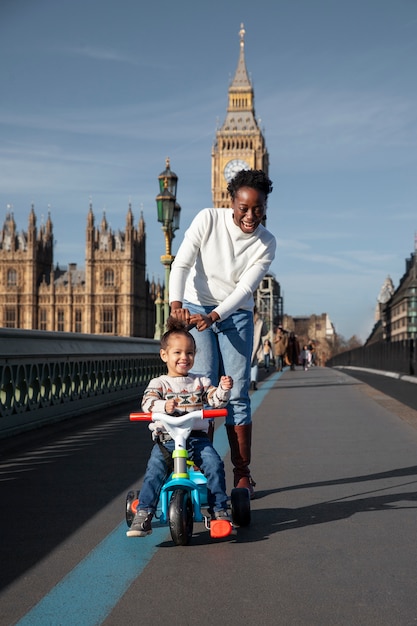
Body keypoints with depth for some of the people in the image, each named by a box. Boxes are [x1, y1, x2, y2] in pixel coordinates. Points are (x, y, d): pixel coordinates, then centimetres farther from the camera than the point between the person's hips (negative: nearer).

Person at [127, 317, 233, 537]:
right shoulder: (159, 383, 7)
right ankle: (143, 515, -19)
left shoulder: (200, 382, 15)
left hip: (196, 437, 2)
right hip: (166, 440, -1)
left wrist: (224, 389, -17)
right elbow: (147, 402, -11)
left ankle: (219, 511, -11)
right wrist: (164, 406, -32)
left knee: (214, 465, -21)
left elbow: (216, 400, 4)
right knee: (155, 471, -23)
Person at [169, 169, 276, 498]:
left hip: (236, 316, 1)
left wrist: (213, 316, -29)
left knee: (237, 394, -3)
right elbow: (182, 263, -18)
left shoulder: (266, 243, -9)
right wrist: (176, 303, -35)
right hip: (195, 310, -1)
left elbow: (246, 288, -15)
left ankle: (243, 474, 4)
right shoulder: (208, 219, -12)